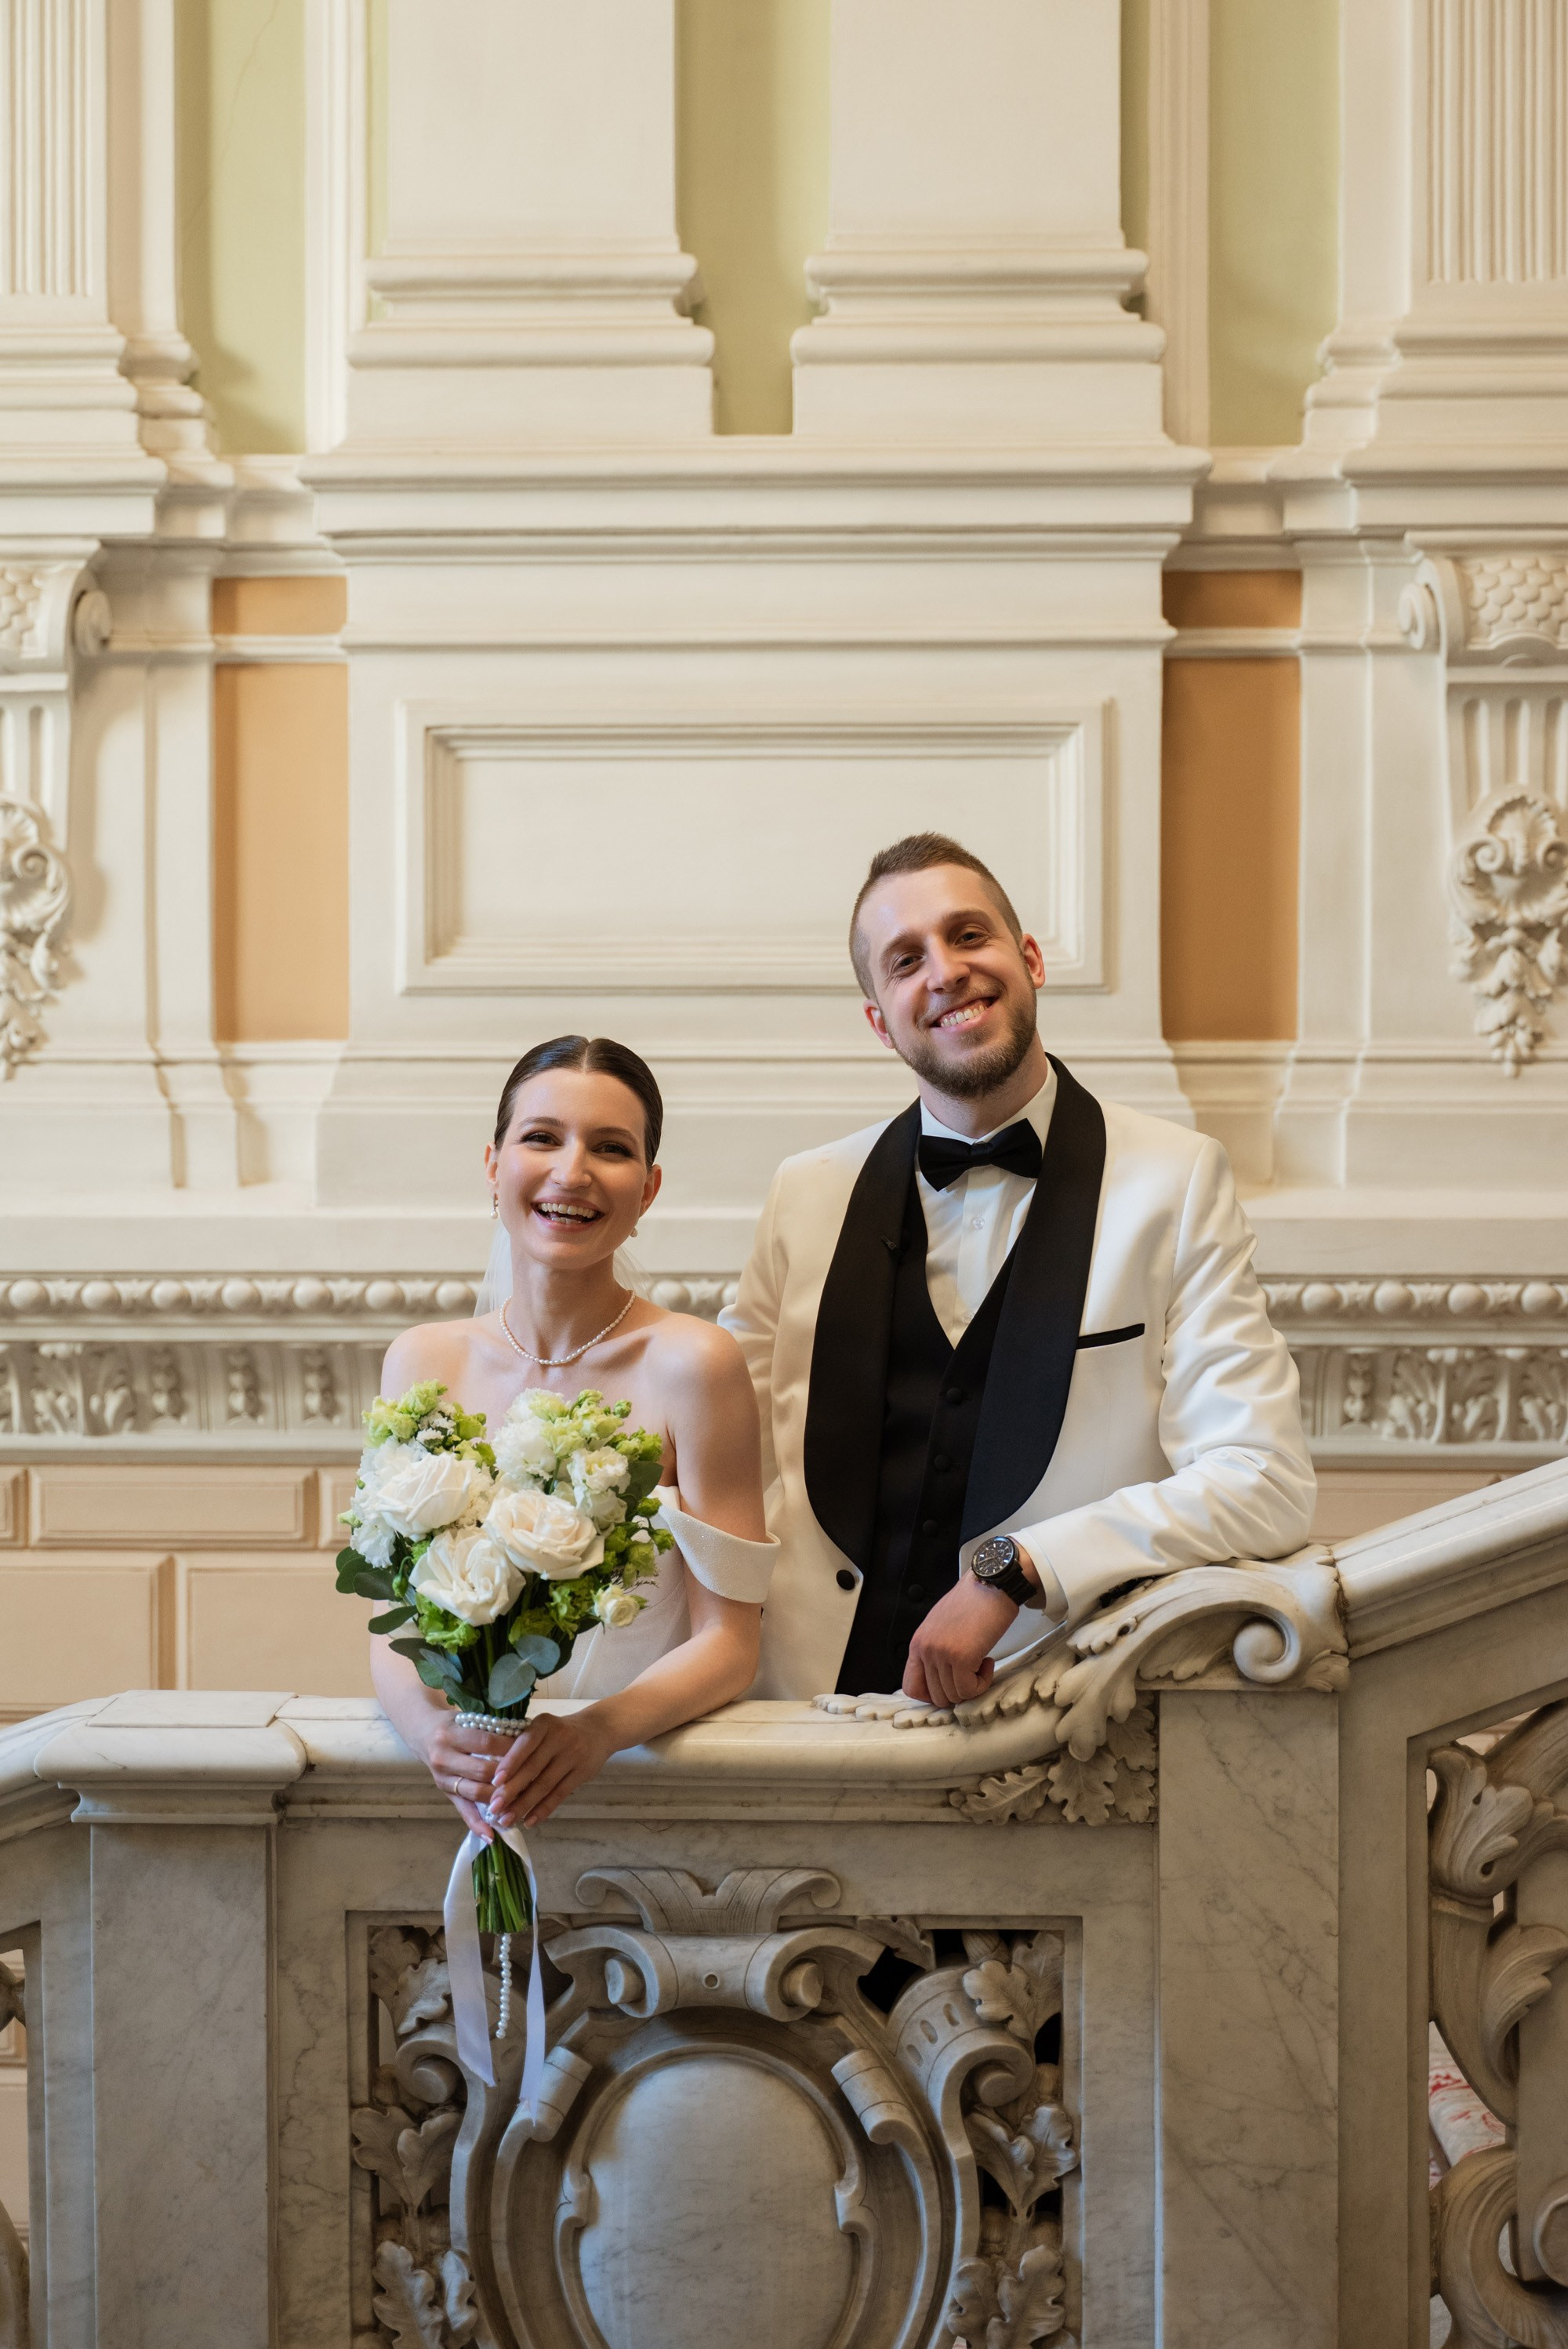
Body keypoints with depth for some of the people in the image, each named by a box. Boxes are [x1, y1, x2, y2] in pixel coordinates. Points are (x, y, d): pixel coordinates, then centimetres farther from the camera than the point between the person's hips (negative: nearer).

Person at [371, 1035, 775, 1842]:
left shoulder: (691, 1365, -6)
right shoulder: (423, 1362, 6)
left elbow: (728, 1642, -4)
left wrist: (598, 1730, -23)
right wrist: (432, 1728, -19)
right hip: (476, 1772, 2)